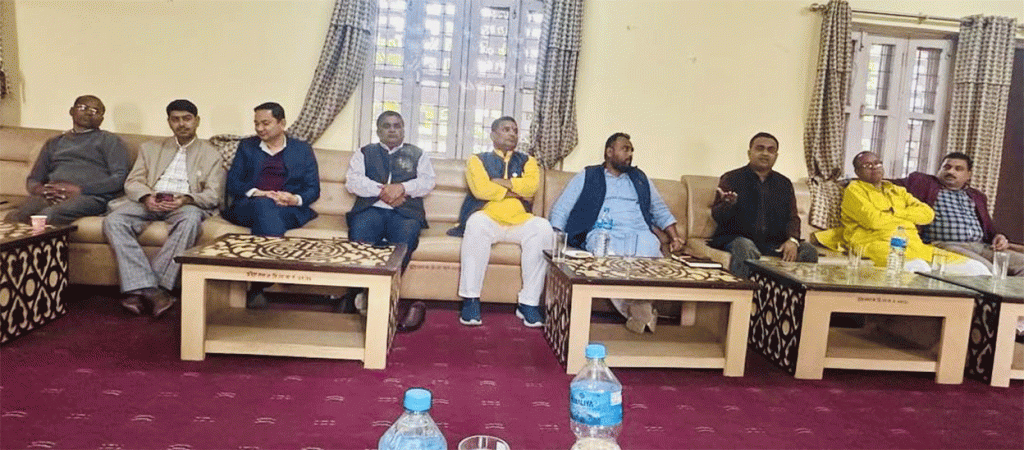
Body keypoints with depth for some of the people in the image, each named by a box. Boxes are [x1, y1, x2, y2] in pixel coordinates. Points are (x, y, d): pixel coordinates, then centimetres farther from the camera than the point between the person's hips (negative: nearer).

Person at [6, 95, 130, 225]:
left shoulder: (109, 140, 16)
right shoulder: (54, 143, 32)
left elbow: (121, 178, 1)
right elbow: (33, 180, 29)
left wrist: (80, 189, -11)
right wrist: (40, 190, 2)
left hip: (88, 196, -4)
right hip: (51, 196, 4)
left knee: (48, 215, -37)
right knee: (14, 217, -30)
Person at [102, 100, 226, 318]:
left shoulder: (210, 154, 15)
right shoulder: (150, 148, 24)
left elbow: (213, 195, 4)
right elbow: (132, 182, 14)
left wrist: (186, 199, -17)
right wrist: (146, 197, -10)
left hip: (186, 204, -3)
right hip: (150, 202, 3)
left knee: (190, 219, -39)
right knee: (113, 220, -27)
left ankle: (141, 290, -37)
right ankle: (150, 290, -37)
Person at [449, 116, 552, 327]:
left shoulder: (527, 161, 22)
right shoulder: (478, 160, 15)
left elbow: (531, 186, 0)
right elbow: (481, 189, -6)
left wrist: (501, 182, -2)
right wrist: (516, 190, 0)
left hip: (519, 221, 2)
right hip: (488, 219, -2)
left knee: (543, 228, -30)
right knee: (477, 223, -37)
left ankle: (529, 302, -25)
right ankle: (470, 300, -30)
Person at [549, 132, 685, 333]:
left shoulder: (640, 178, 31)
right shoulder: (587, 177, 20)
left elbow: (660, 211, 31)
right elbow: (560, 209, 13)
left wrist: (674, 237, 14)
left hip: (640, 234, 2)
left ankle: (641, 309, -33)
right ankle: (640, 310, -37)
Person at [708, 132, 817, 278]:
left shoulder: (784, 184, 18)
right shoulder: (731, 179, 6)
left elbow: (793, 217, 12)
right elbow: (717, 216, -3)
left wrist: (793, 240, -11)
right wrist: (729, 204, -28)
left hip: (773, 242, 4)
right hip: (735, 238, -4)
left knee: (808, 250, -20)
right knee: (746, 248, -37)